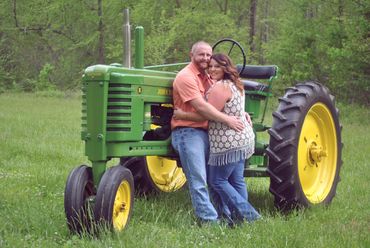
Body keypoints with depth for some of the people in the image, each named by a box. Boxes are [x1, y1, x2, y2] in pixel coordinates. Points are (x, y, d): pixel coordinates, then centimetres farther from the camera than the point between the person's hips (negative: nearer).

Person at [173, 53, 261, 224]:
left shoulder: (220, 87, -16)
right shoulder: (234, 85, 15)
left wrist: (182, 115, -13)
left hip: (228, 142, -10)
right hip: (242, 138, 10)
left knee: (218, 180, 0)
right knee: (236, 181, 13)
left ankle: (246, 213, -2)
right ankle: (240, 215, 16)